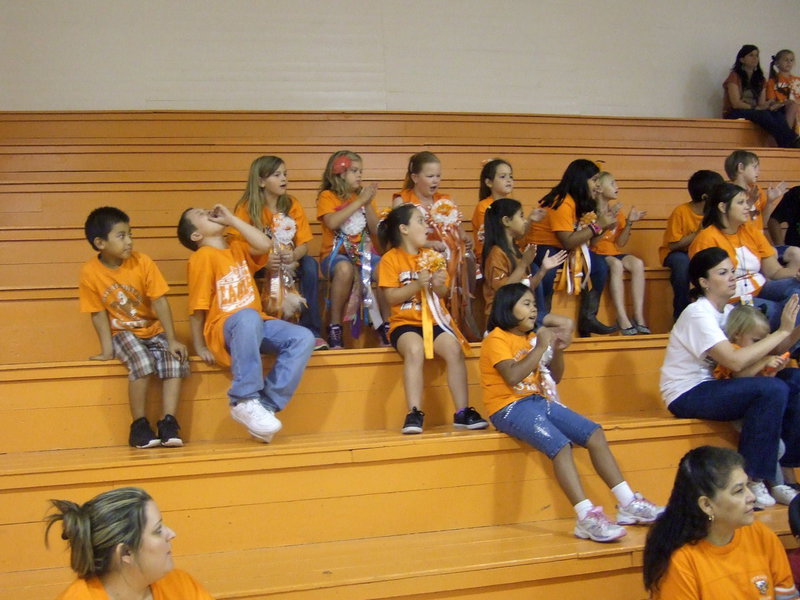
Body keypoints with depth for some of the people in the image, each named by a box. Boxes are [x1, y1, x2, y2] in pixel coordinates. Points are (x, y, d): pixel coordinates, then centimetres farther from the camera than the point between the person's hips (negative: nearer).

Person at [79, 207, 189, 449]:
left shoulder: (142, 262, -11)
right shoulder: (90, 272, -11)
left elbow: (159, 302, -11)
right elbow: (99, 313, -6)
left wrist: (172, 340, -15)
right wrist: (107, 350, -14)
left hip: (154, 330, 2)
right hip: (122, 333, -2)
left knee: (176, 360, -24)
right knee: (142, 362, -30)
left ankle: (168, 422, -15)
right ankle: (139, 426, -16)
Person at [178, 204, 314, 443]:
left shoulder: (237, 245, 15)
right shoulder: (203, 256, -6)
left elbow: (265, 245, -6)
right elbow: (197, 308, -8)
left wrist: (232, 219, 0)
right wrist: (200, 347, -11)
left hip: (257, 324, 7)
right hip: (223, 328, -7)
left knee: (303, 338, -16)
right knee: (248, 317, -40)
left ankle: (267, 404, -17)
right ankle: (244, 401, -33)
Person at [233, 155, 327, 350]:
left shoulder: (292, 205, -1)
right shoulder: (246, 208, -9)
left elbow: (303, 244, -4)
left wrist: (293, 256, -28)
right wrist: (263, 260, -33)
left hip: (288, 263, 2)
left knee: (310, 265, -28)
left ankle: (311, 332, -24)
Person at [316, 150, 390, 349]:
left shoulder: (363, 195, 16)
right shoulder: (327, 196, 4)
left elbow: (375, 231, 9)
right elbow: (332, 222, -17)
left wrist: (368, 204, -3)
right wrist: (359, 202, -13)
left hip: (364, 251, 4)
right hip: (336, 254, -4)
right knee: (345, 269, -39)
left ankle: (385, 325, -12)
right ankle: (335, 326, -26)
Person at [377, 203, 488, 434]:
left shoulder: (432, 257, 16)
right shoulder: (390, 259, 1)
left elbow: (444, 293, 15)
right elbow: (391, 297, -8)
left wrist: (439, 286, -8)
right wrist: (417, 284, -20)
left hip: (434, 319, 4)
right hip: (405, 322, -4)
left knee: (454, 348, -26)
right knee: (415, 348, -36)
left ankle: (462, 412, -21)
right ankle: (414, 414, -36)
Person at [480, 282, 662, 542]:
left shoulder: (531, 337, 18)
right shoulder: (497, 339, -5)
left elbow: (554, 378, 19)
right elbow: (513, 377, -22)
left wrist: (558, 351, 2)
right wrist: (540, 347, -17)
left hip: (538, 401, 8)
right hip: (509, 408, -8)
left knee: (594, 433, -8)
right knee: (560, 445, -31)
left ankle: (628, 504, -7)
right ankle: (587, 517, -37)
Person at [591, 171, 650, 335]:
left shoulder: (617, 212, 15)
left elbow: (620, 243, 9)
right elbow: (593, 242, -13)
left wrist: (629, 222, -2)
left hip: (614, 253, 6)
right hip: (597, 254, -5)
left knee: (637, 263, -25)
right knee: (616, 264, -36)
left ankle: (638, 316, -27)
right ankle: (622, 319, -39)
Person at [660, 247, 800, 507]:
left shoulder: (729, 311, 9)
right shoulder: (698, 314, -17)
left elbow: (771, 349, 6)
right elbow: (735, 361, -28)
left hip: (710, 385, 8)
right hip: (687, 395, -8)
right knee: (772, 389, -26)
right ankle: (753, 481, -18)